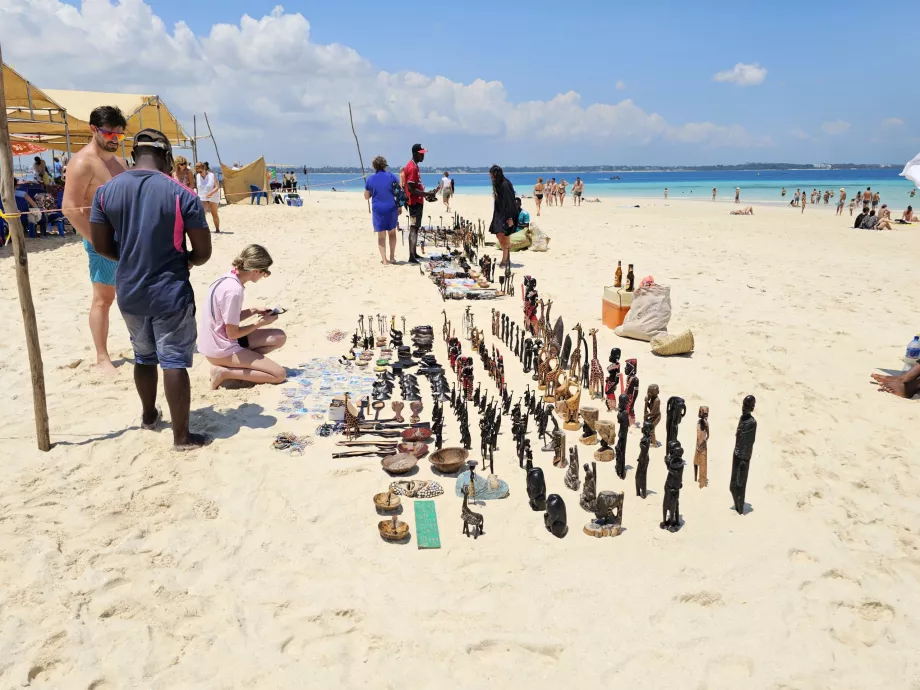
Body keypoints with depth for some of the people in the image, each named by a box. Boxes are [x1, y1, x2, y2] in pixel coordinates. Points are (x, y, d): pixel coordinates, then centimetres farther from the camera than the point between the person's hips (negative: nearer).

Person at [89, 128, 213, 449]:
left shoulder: (106, 190, -2)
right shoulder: (182, 194, -14)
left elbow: (101, 244, 4)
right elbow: (203, 251, -11)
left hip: (129, 292, 5)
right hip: (170, 293, -4)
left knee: (144, 356, 22)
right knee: (174, 362, 2)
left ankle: (148, 415, 41)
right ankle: (181, 435, 8)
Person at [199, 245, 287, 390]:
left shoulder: (228, 277, 3)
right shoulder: (234, 290, -25)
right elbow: (233, 333, -18)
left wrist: (254, 311, 4)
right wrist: (260, 322, -6)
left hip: (217, 342, 9)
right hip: (221, 349, -9)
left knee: (279, 337, 8)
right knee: (280, 374, -10)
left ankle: (227, 367, 3)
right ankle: (224, 371, -8)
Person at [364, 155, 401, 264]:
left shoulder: (370, 179, 2)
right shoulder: (391, 176, 0)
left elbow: (366, 196, 10)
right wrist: (400, 206, 8)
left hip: (378, 209, 0)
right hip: (392, 208, 0)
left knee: (381, 235, 6)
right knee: (392, 232, 16)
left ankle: (384, 260, 2)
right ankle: (392, 257, 18)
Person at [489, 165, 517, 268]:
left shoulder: (505, 185, -17)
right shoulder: (498, 185, 10)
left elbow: (509, 202, -20)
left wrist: (509, 218, -22)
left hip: (506, 214, -9)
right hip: (500, 213, 9)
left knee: (503, 236, -11)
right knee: (499, 236, 9)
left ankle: (505, 260, -5)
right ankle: (507, 258, 18)